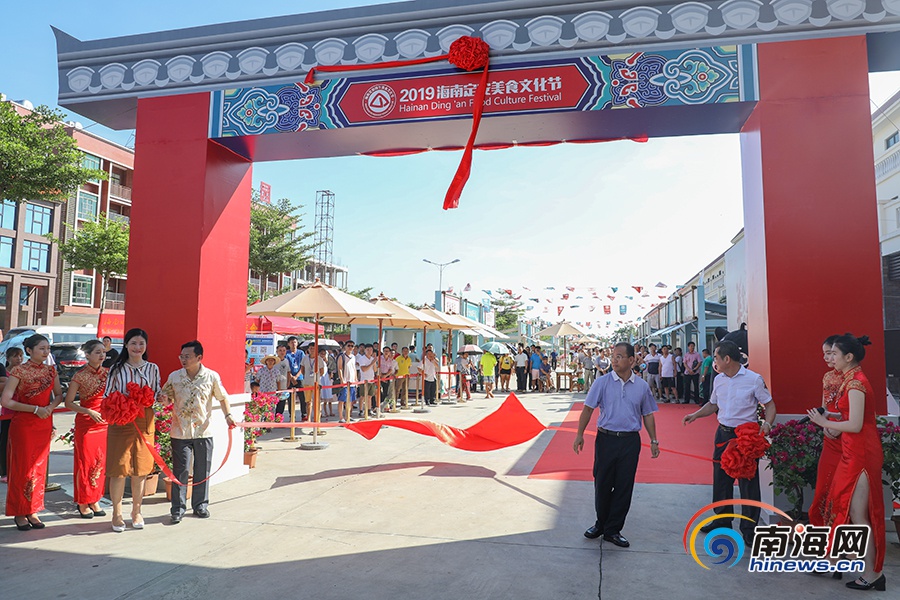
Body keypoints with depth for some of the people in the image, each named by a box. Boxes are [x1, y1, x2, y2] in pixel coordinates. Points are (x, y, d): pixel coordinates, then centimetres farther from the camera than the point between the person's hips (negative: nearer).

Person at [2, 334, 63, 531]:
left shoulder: (51, 370, 6)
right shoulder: (18, 371, -9)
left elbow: (59, 395, 13)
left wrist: (50, 407, -7)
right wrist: (35, 409, -17)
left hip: (44, 424, 5)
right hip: (23, 424, -5)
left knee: (39, 468, 9)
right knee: (22, 467, 2)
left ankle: (32, 511, 20)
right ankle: (20, 513, 15)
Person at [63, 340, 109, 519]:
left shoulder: (107, 373, 5)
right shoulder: (80, 376, -9)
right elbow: (68, 403, -7)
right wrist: (90, 412, -16)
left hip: (105, 421, 5)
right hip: (86, 422, -5)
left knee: (101, 462, 8)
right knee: (85, 462, 2)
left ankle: (94, 501, 20)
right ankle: (83, 503, 16)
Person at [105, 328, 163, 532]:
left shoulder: (152, 368, 9)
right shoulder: (117, 368, 3)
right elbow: (107, 396, 6)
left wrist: (160, 398, -8)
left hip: (144, 422, 2)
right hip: (120, 422, -2)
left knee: (140, 469, 8)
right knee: (119, 469, -1)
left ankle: (136, 512, 22)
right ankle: (117, 514, 13)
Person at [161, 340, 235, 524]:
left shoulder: (212, 376, -4)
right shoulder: (174, 377, -1)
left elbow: (222, 397, 8)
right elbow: (165, 397, 11)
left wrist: (228, 415, -2)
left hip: (204, 431, 0)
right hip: (180, 431, 0)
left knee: (203, 470, 9)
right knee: (180, 470, 1)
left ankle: (200, 505, 24)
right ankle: (178, 509, 13)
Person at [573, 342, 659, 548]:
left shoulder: (642, 386, 3)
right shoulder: (602, 383, -3)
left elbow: (648, 415, 12)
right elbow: (588, 409, -1)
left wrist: (653, 441, 10)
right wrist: (580, 434, -7)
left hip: (630, 441, 1)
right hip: (606, 439, -1)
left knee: (624, 487, 6)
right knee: (602, 484, 7)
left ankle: (613, 530, 20)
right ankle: (601, 523, 29)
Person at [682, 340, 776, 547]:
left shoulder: (754, 379, -11)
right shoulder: (719, 379, 7)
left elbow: (769, 405, -6)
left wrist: (767, 423, -24)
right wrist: (695, 415, 5)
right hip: (723, 433, 6)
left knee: (748, 482, 1)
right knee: (720, 478, 14)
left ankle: (749, 530, 14)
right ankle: (722, 519, 32)